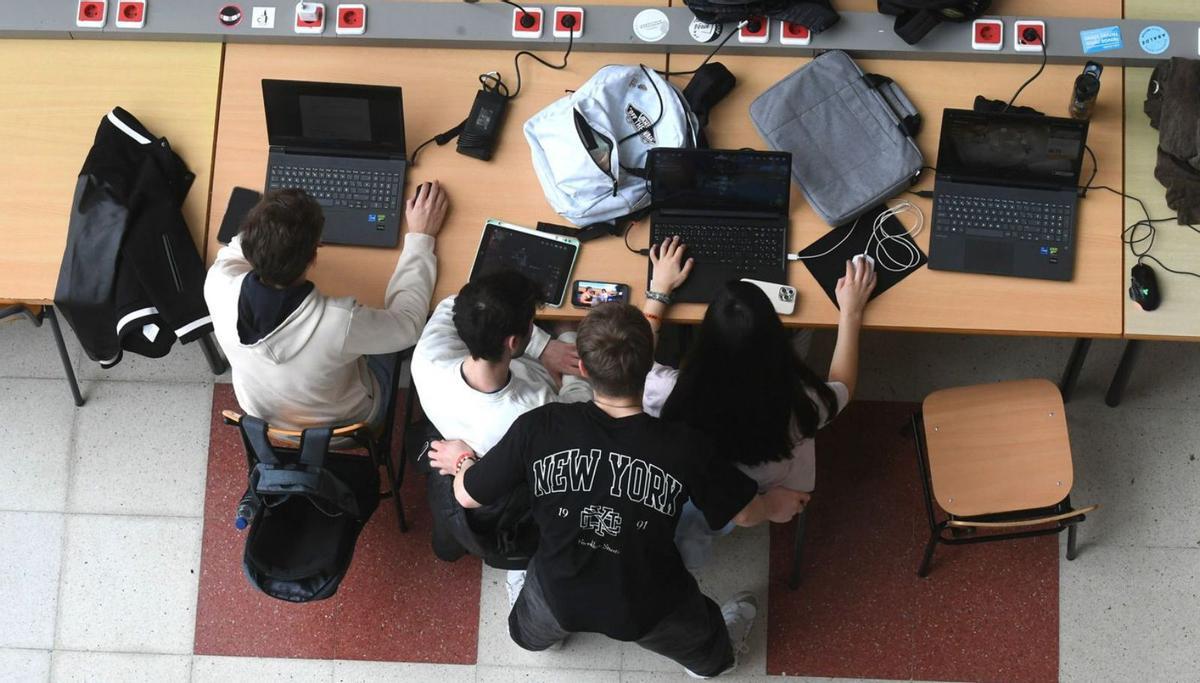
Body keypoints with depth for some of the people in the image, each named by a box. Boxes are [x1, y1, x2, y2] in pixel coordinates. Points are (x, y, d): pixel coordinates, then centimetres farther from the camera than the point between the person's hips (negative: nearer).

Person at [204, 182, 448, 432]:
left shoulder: (218, 286, -33)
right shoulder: (340, 321, -44)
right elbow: (408, 323, -22)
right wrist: (421, 237, -15)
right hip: (342, 426, -3)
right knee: (389, 340, 27)